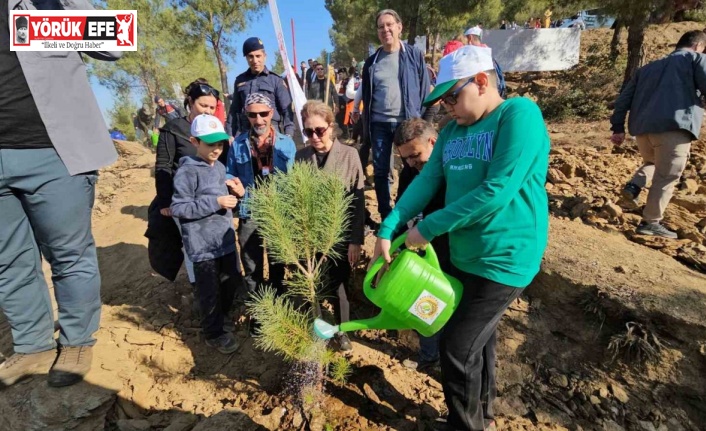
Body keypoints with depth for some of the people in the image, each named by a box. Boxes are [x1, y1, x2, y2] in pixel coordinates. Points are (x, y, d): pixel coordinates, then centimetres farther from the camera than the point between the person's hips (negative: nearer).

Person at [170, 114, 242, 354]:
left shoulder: (220, 167, 9)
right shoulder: (187, 171, -15)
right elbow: (177, 208, -17)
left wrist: (231, 198, -2)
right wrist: (215, 202, -22)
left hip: (225, 239, 8)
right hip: (203, 244, -7)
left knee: (232, 280, 21)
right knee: (210, 290, 6)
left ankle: (221, 317, 45)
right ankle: (214, 333, 26)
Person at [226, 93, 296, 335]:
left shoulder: (286, 143, -3)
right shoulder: (238, 144, -2)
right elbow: (228, 174, 7)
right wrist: (235, 186, -15)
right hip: (250, 214, 0)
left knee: (278, 266, 18)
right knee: (252, 269, 12)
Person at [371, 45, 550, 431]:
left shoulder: (520, 114, -15)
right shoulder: (453, 130, 8)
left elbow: (496, 192, -25)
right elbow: (426, 182, 1)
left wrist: (428, 228, -20)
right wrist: (387, 231, -10)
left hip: (503, 259, -7)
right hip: (462, 256, 7)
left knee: (457, 349, 1)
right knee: (477, 341, 22)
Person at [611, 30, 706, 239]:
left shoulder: (648, 67, 27)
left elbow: (624, 98, 20)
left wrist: (618, 128, 19)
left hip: (642, 128, 6)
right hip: (674, 127, -5)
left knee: (652, 162, 29)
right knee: (665, 177, 1)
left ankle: (634, 185, 2)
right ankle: (651, 222, 3)